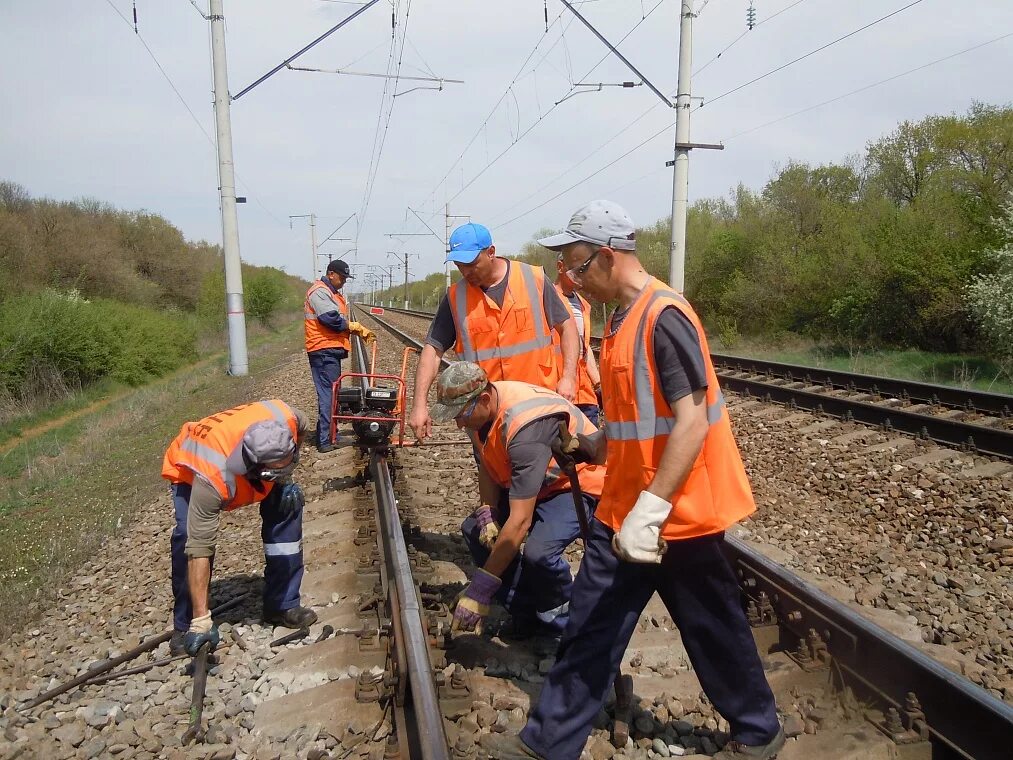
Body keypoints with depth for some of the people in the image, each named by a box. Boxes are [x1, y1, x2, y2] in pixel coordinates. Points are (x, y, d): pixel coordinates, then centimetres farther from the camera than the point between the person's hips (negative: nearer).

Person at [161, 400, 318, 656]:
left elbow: (302, 427, -11)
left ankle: (282, 605, -1)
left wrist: (285, 476, -18)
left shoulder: (283, 417, -40)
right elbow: (199, 548, -42)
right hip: (190, 466, -4)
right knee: (188, 536, -24)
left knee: (288, 504, -13)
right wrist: (201, 620, -41)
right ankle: (185, 625, -3)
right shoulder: (214, 476, -47)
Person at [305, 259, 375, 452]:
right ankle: (325, 440, -9)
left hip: (332, 350, 10)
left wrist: (361, 330, 6)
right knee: (328, 393, -10)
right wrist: (353, 326, -5)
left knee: (331, 392, 14)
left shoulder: (333, 293, 22)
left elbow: (343, 321, 20)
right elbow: (333, 320, -21)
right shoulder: (319, 292, -11)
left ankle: (326, 435, 22)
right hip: (324, 351, -10)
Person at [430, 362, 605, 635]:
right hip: (531, 482, 9)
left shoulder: (525, 426, -37)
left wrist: (480, 590, -33)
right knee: (475, 529, -2)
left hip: (580, 483, -9)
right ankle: (526, 615, 8)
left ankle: (562, 620, 0)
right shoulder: (476, 407, -11)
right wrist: (486, 510, -11)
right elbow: (487, 464, 8)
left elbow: (520, 520, -37)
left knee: (538, 551, -32)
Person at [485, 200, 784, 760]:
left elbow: (692, 423, -25)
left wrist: (651, 509, -27)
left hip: (673, 514, -8)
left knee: (712, 630, 12)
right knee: (589, 627, 13)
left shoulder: (664, 317, -20)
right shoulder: (622, 317, 9)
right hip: (623, 509, 9)